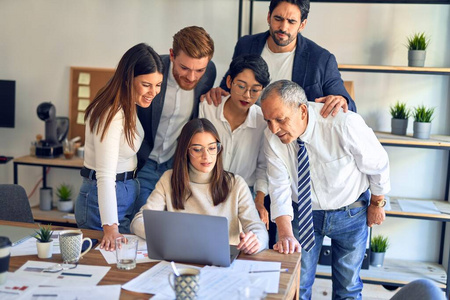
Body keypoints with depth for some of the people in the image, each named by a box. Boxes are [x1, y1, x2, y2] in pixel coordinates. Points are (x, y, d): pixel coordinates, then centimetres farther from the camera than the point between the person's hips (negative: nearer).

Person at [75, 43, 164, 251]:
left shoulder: (129, 106, 3)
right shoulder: (112, 116, -26)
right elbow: (105, 176, -32)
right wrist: (111, 228, -39)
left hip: (128, 192, 9)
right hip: (104, 198, -9)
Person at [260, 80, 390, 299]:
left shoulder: (345, 124, -31)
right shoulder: (272, 137, -20)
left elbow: (378, 165, -15)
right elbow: (280, 188, -18)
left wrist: (376, 203, 0)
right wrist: (285, 235, -31)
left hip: (350, 213, -1)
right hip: (304, 213, 2)